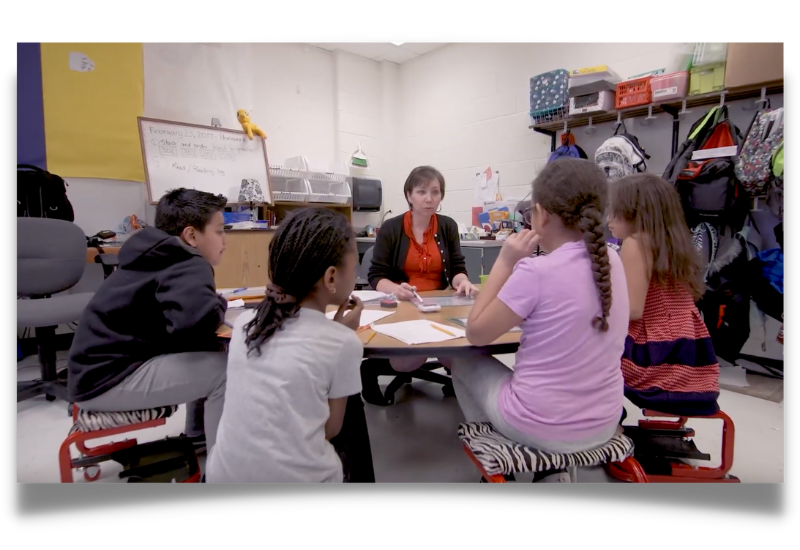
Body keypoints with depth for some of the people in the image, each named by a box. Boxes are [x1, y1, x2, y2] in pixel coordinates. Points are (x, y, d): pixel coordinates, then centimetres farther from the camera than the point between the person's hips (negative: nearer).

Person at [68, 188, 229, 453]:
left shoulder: (161, 259, 9)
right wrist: (219, 305, -16)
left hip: (106, 364, 10)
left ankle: (198, 436, 24)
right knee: (224, 369, -17)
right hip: (107, 380, -10)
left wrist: (212, 304, 5)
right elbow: (198, 320, -39)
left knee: (213, 351, 10)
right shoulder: (188, 267, -19)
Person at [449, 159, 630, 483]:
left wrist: (506, 262, -13)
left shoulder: (535, 272, -24)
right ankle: (552, 470, 27)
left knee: (464, 364, 20)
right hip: (602, 425, 6)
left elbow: (475, 334, -12)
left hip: (541, 428, -6)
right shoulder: (612, 262, -4)